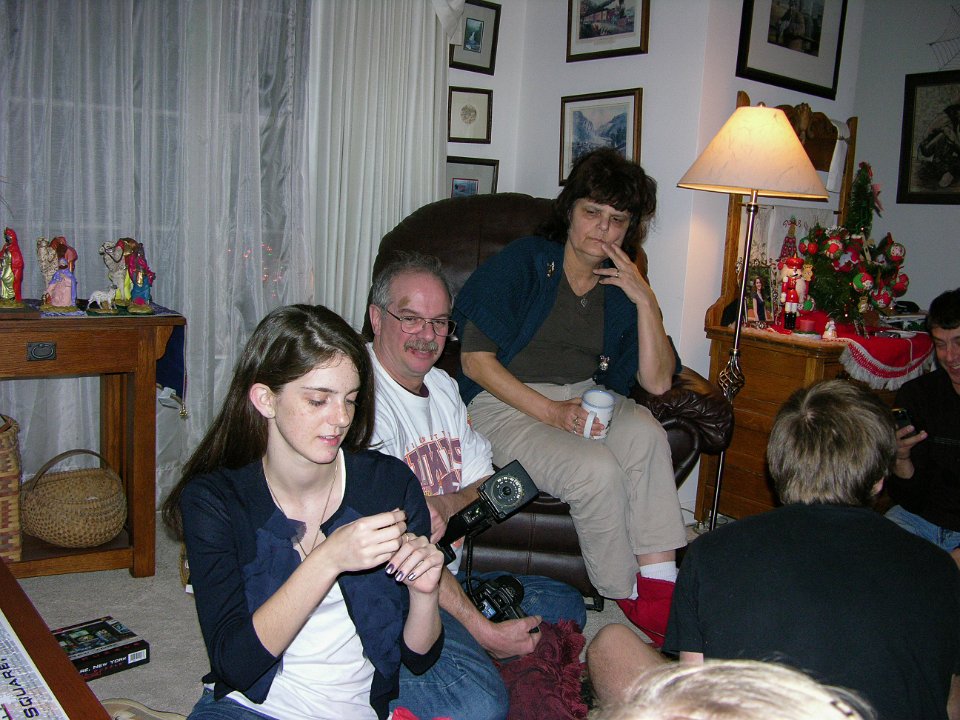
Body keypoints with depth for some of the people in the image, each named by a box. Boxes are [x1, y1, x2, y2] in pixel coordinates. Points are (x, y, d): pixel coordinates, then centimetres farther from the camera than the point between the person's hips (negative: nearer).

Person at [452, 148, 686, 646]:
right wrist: (550, 411, -21)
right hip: (505, 403, -4)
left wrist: (646, 300, -10)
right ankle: (628, 597, -8)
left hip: (586, 397, 4)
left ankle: (659, 584, -24)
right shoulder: (522, 262, -5)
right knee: (598, 469, -30)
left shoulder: (623, 287, 8)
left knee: (645, 432, -29)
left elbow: (657, 382, 1)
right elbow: (475, 360, -11)